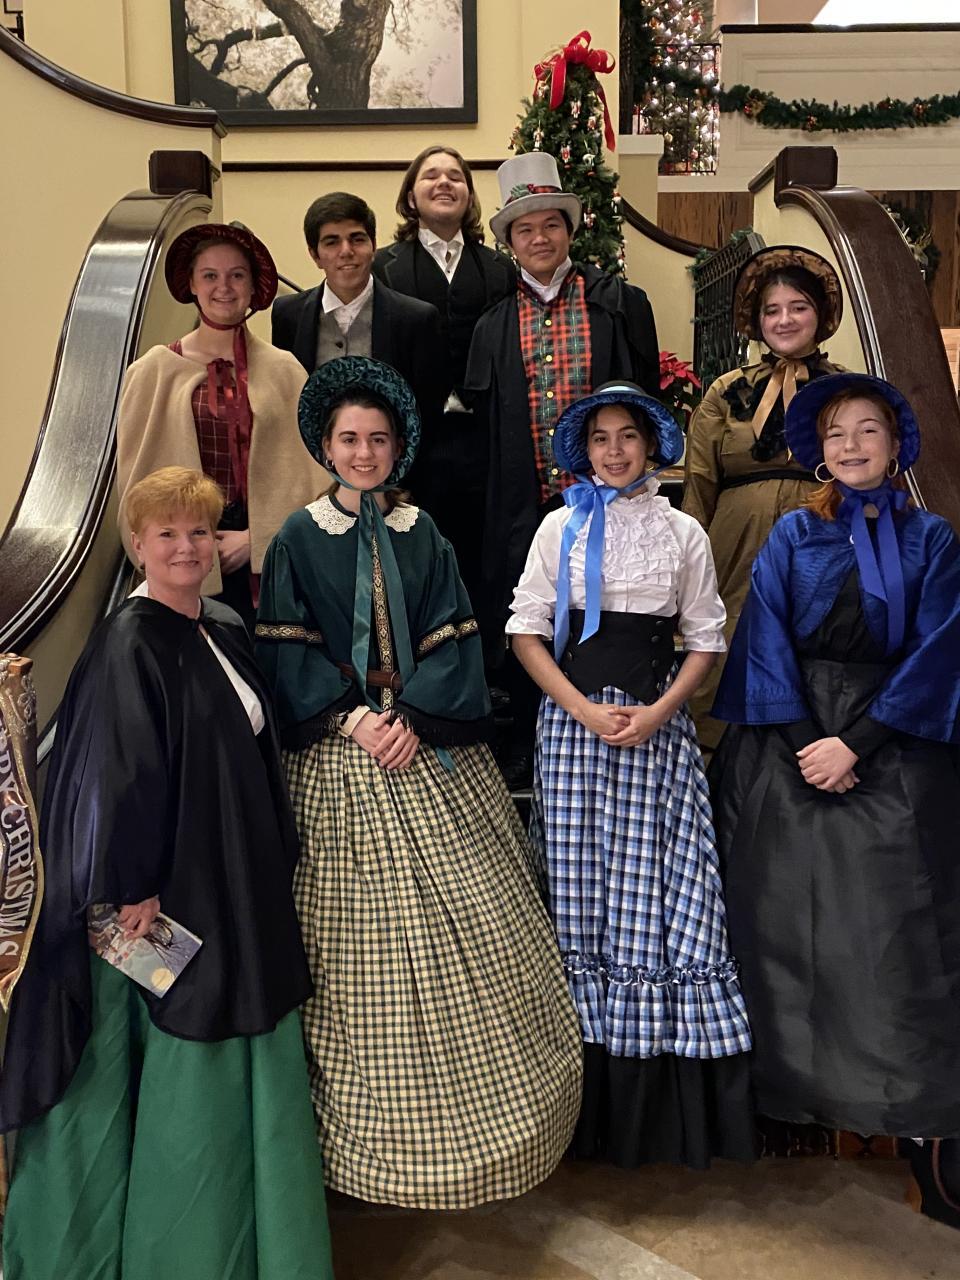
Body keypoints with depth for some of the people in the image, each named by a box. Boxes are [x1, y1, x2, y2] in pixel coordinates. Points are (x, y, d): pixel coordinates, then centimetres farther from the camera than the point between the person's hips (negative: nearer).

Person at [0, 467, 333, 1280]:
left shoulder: (227, 631, 7)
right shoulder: (130, 643, -16)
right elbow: (116, 774, -20)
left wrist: (273, 863, 16)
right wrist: (135, 888, -20)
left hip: (242, 884, 8)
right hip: (172, 890, -8)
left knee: (241, 1059, 18)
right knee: (183, 1070, 6)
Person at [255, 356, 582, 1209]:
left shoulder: (422, 534, 9)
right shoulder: (299, 539, 3)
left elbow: (451, 639, 2)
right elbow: (285, 652, -2)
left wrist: (411, 716, -13)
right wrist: (351, 719, -14)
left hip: (431, 749, 2)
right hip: (338, 756, -2)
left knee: (473, 927, 2)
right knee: (363, 940, 1)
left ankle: (481, 1112, 20)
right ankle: (382, 1138, 18)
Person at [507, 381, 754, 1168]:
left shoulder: (683, 533, 8)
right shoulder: (561, 528, 7)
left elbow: (706, 638, 7)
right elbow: (526, 630, 3)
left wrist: (659, 712, -8)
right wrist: (584, 709, -8)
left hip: (659, 724, 0)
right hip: (573, 716, 0)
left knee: (662, 893, -3)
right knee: (581, 890, 2)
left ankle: (668, 1094, 10)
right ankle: (596, 1096, 15)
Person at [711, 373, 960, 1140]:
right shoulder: (792, 536, 7)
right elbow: (766, 643, -1)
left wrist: (856, 742, -12)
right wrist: (804, 741, -12)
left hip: (894, 750, 0)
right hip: (791, 745, 1)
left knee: (894, 924, -1)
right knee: (791, 917, 2)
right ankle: (802, 1084, 15)